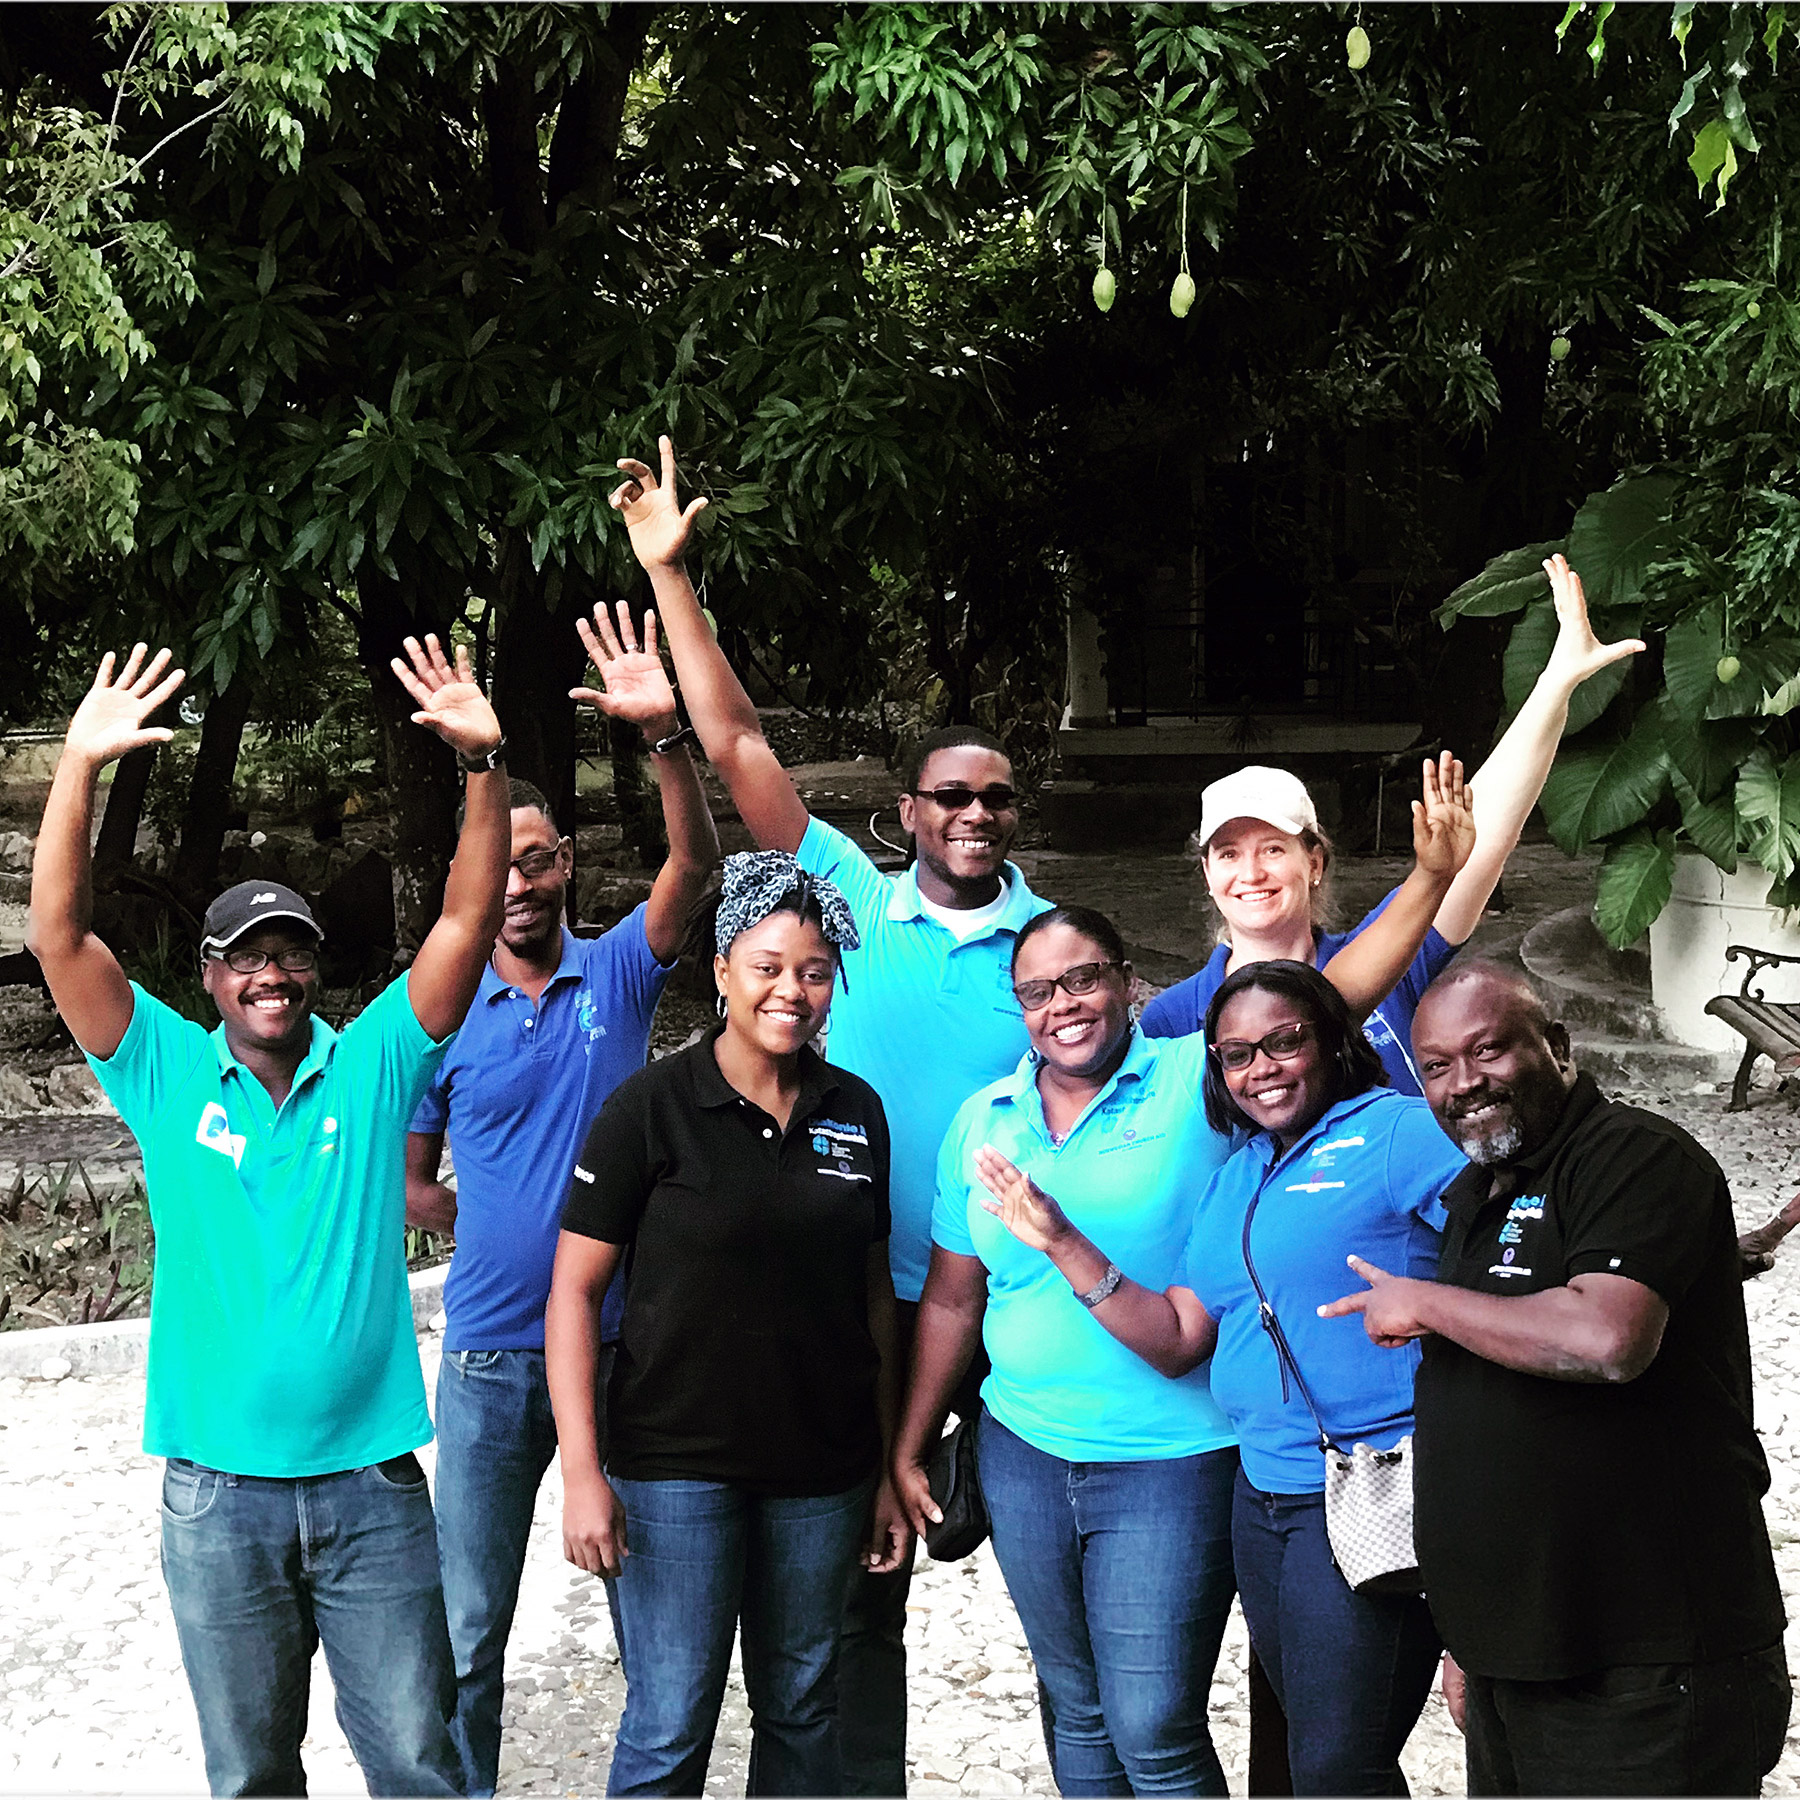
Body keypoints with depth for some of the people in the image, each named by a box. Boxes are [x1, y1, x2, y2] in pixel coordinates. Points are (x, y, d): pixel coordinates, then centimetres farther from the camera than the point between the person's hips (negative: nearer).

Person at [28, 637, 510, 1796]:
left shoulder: (372, 1066, 2)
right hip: (219, 1489, 1)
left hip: (371, 1478, 0)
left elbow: (468, 922, -6)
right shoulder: (169, 1074, 3)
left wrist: (485, 762, -17)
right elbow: (62, 937, -7)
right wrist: (79, 766, -17)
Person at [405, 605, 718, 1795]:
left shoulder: (619, 975, 0)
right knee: (470, 1627, 9)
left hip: (624, 1339, 0)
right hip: (492, 1352, 0)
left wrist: (663, 735, -29)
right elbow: (410, 1177, 10)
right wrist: (488, 1232, -1)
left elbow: (697, 861, -16)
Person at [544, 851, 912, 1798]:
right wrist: (582, 1470, -14)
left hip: (821, 1471, 4)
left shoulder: (855, 1111, 5)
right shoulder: (652, 1105, -8)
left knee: (801, 1709, 14)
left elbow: (875, 1294, 11)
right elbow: (575, 1289, -7)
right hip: (677, 1463, -4)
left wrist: (889, 1468, 10)